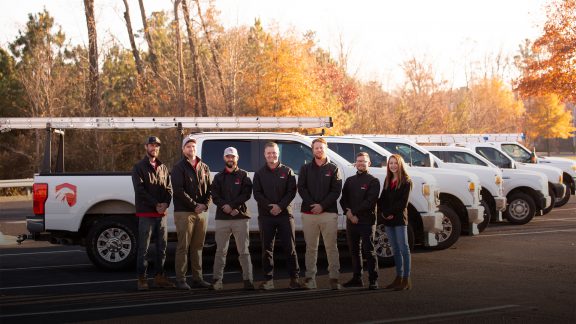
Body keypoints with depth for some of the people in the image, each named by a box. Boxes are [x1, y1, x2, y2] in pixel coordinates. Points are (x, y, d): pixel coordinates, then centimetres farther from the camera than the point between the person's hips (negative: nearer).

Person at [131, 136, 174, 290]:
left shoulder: (163, 168, 16)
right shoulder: (139, 167, 1)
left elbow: (169, 188, 10)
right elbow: (140, 190, -9)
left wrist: (165, 203, -9)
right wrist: (156, 204, -16)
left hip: (161, 213, 5)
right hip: (146, 213, -5)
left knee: (162, 247, 8)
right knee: (143, 248, -3)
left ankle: (159, 277, 16)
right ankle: (142, 279, 1)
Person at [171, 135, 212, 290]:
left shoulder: (204, 168, 14)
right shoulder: (179, 168, -2)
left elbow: (210, 189, 13)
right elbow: (178, 190, -11)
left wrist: (205, 205, -5)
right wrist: (195, 205, -14)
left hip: (202, 213, 5)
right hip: (184, 212, -5)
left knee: (198, 247, 9)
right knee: (183, 247, -4)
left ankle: (197, 278, 14)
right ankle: (180, 280, -1)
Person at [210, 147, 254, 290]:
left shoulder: (243, 176, 8)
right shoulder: (219, 177, 14)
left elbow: (246, 194, -5)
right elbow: (214, 196, 3)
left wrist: (231, 206, -15)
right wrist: (225, 207, -15)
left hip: (240, 217, -2)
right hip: (222, 218, 2)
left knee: (243, 251, -2)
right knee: (220, 251, 4)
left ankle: (248, 280, -1)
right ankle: (217, 280, 8)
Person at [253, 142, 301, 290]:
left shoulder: (287, 171, 7)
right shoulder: (259, 174, 10)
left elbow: (292, 192, -2)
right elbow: (257, 194, 1)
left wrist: (280, 206, -15)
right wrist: (270, 206, -13)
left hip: (285, 214, -1)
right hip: (265, 216, 1)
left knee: (290, 248, 0)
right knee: (267, 248, 3)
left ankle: (295, 278, 6)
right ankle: (269, 279, 8)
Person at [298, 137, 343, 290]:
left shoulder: (333, 168, 8)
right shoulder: (306, 168, 12)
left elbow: (336, 191, 0)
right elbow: (301, 188, 4)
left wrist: (322, 205, -11)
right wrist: (311, 204, -10)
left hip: (329, 213, -1)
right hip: (309, 213, 2)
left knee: (331, 247, -3)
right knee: (311, 247, 5)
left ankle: (334, 278, -1)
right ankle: (310, 277, 10)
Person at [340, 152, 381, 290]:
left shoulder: (373, 181, 2)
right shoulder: (350, 180, 19)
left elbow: (370, 201, -9)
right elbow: (343, 199, 11)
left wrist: (355, 213, -13)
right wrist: (348, 212, -9)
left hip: (366, 220, -5)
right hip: (351, 220, 5)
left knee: (369, 251, -7)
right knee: (354, 251, 9)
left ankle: (373, 280, -6)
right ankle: (357, 278, 17)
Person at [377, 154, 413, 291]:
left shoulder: (406, 181, -3)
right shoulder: (387, 181, 16)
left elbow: (403, 202, -11)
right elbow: (382, 199, 12)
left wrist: (390, 213, -13)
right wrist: (382, 212, -4)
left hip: (400, 219, -6)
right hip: (387, 220, 6)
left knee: (403, 248, -5)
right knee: (396, 249, 10)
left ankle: (406, 279, -5)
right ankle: (399, 278, 15)